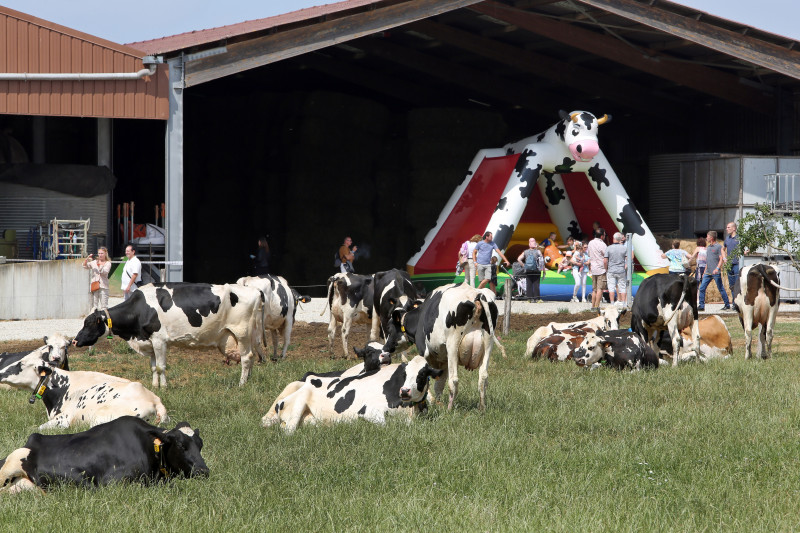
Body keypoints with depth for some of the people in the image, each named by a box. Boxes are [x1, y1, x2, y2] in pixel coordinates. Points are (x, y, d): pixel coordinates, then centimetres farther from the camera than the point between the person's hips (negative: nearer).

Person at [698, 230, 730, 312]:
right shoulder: (708, 247, 18)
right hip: (708, 273, 7)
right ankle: (701, 306, 0)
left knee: (721, 289, -1)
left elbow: (721, 259, -11)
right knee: (701, 288, -2)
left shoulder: (718, 246, -5)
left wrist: (717, 269, -23)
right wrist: (705, 271, 22)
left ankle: (727, 305, 10)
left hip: (716, 273, -7)